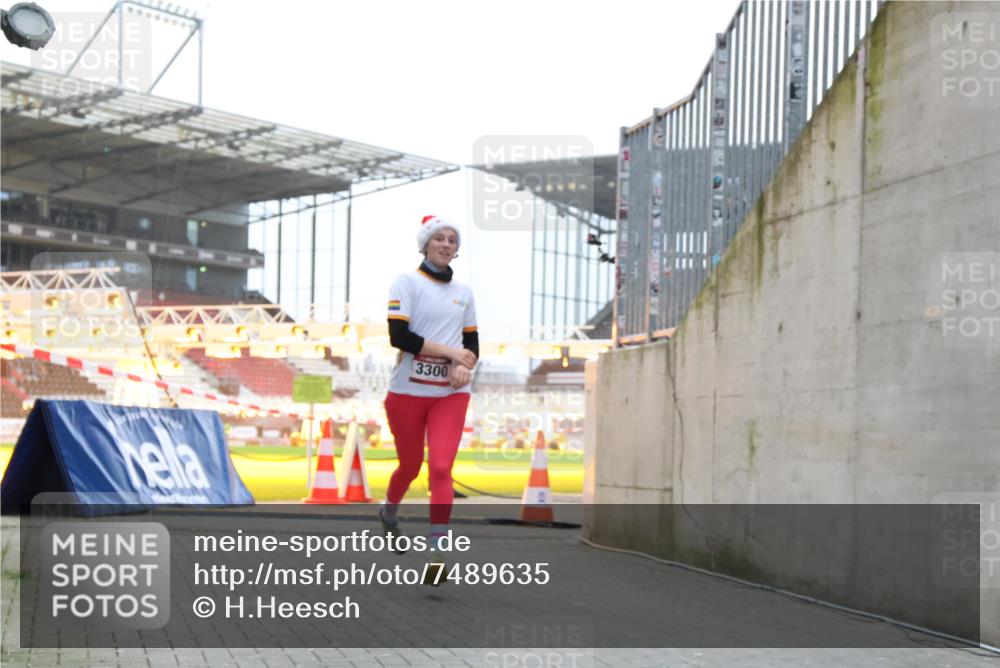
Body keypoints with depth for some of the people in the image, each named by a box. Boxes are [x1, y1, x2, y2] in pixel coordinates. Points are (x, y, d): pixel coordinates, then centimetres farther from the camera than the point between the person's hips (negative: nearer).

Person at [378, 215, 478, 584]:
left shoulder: (463, 291, 12)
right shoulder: (407, 282, -3)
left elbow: (472, 343, 16)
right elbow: (399, 335, -14)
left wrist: (466, 367, -7)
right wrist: (451, 353, -14)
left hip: (451, 393, 2)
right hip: (409, 390, -2)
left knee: (441, 468, -12)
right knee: (410, 466, 11)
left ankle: (437, 556, -12)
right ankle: (388, 511, 44)